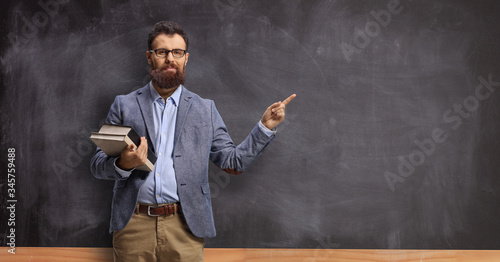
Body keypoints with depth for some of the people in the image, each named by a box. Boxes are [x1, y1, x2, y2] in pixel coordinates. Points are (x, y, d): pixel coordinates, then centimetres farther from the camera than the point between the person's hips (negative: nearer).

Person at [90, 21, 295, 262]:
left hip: (185, 227, 0)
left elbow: (233, 161, 8)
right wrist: (123, 164, -16)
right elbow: (97, 165, 6)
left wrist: (266, 126, -1)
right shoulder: (124, 105, 8)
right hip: (133, 224, 0)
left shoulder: (204, 109, 10)